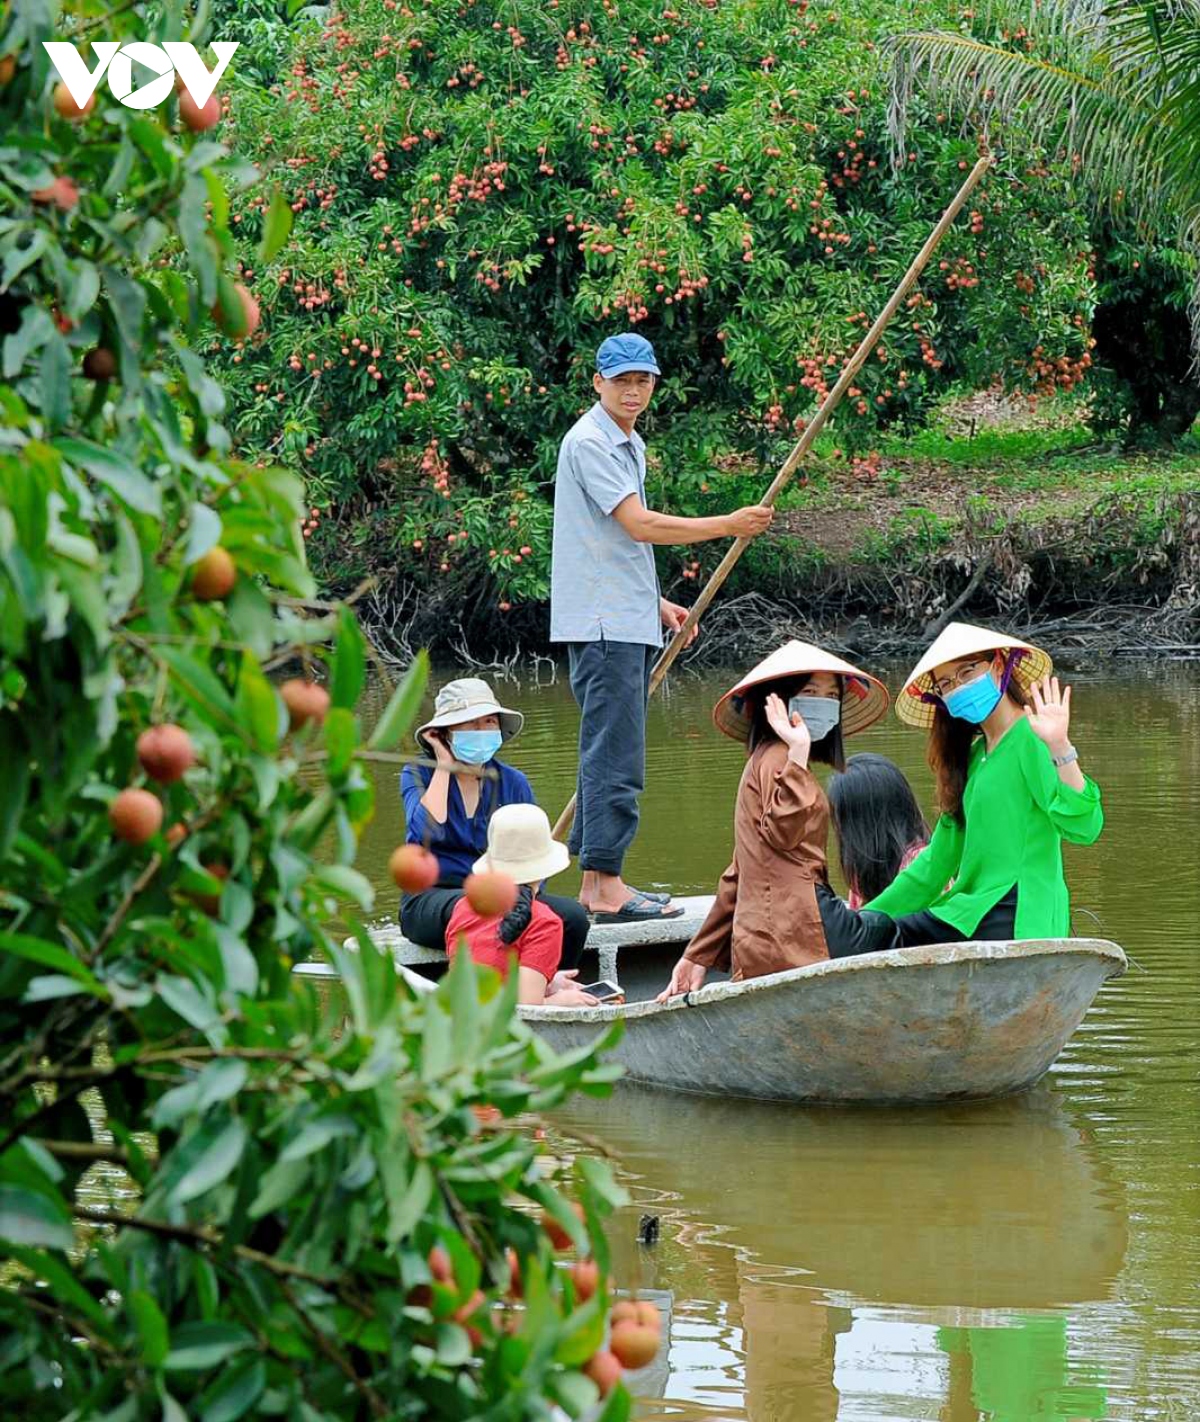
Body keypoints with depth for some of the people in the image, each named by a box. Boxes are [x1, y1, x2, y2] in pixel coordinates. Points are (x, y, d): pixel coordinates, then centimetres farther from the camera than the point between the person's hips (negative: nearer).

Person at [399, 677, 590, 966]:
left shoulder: (513, 783, 12)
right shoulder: (419, 774, 3)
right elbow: (425, 832, -18)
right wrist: (444, 767, -8)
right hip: (431, 898, -4)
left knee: (572, 916, -24)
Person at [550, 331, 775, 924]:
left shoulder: (630, 444, 19)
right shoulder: (589, 442, -13)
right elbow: (639, 525, -20)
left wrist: (657, 603, 22)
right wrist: (728, 526, -17)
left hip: (627, 624, 10)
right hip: (602, 625, -10)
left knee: (609, 754, 11)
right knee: (615, 757, -12)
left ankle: (595, 884, 14)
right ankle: (607, 888, -13)